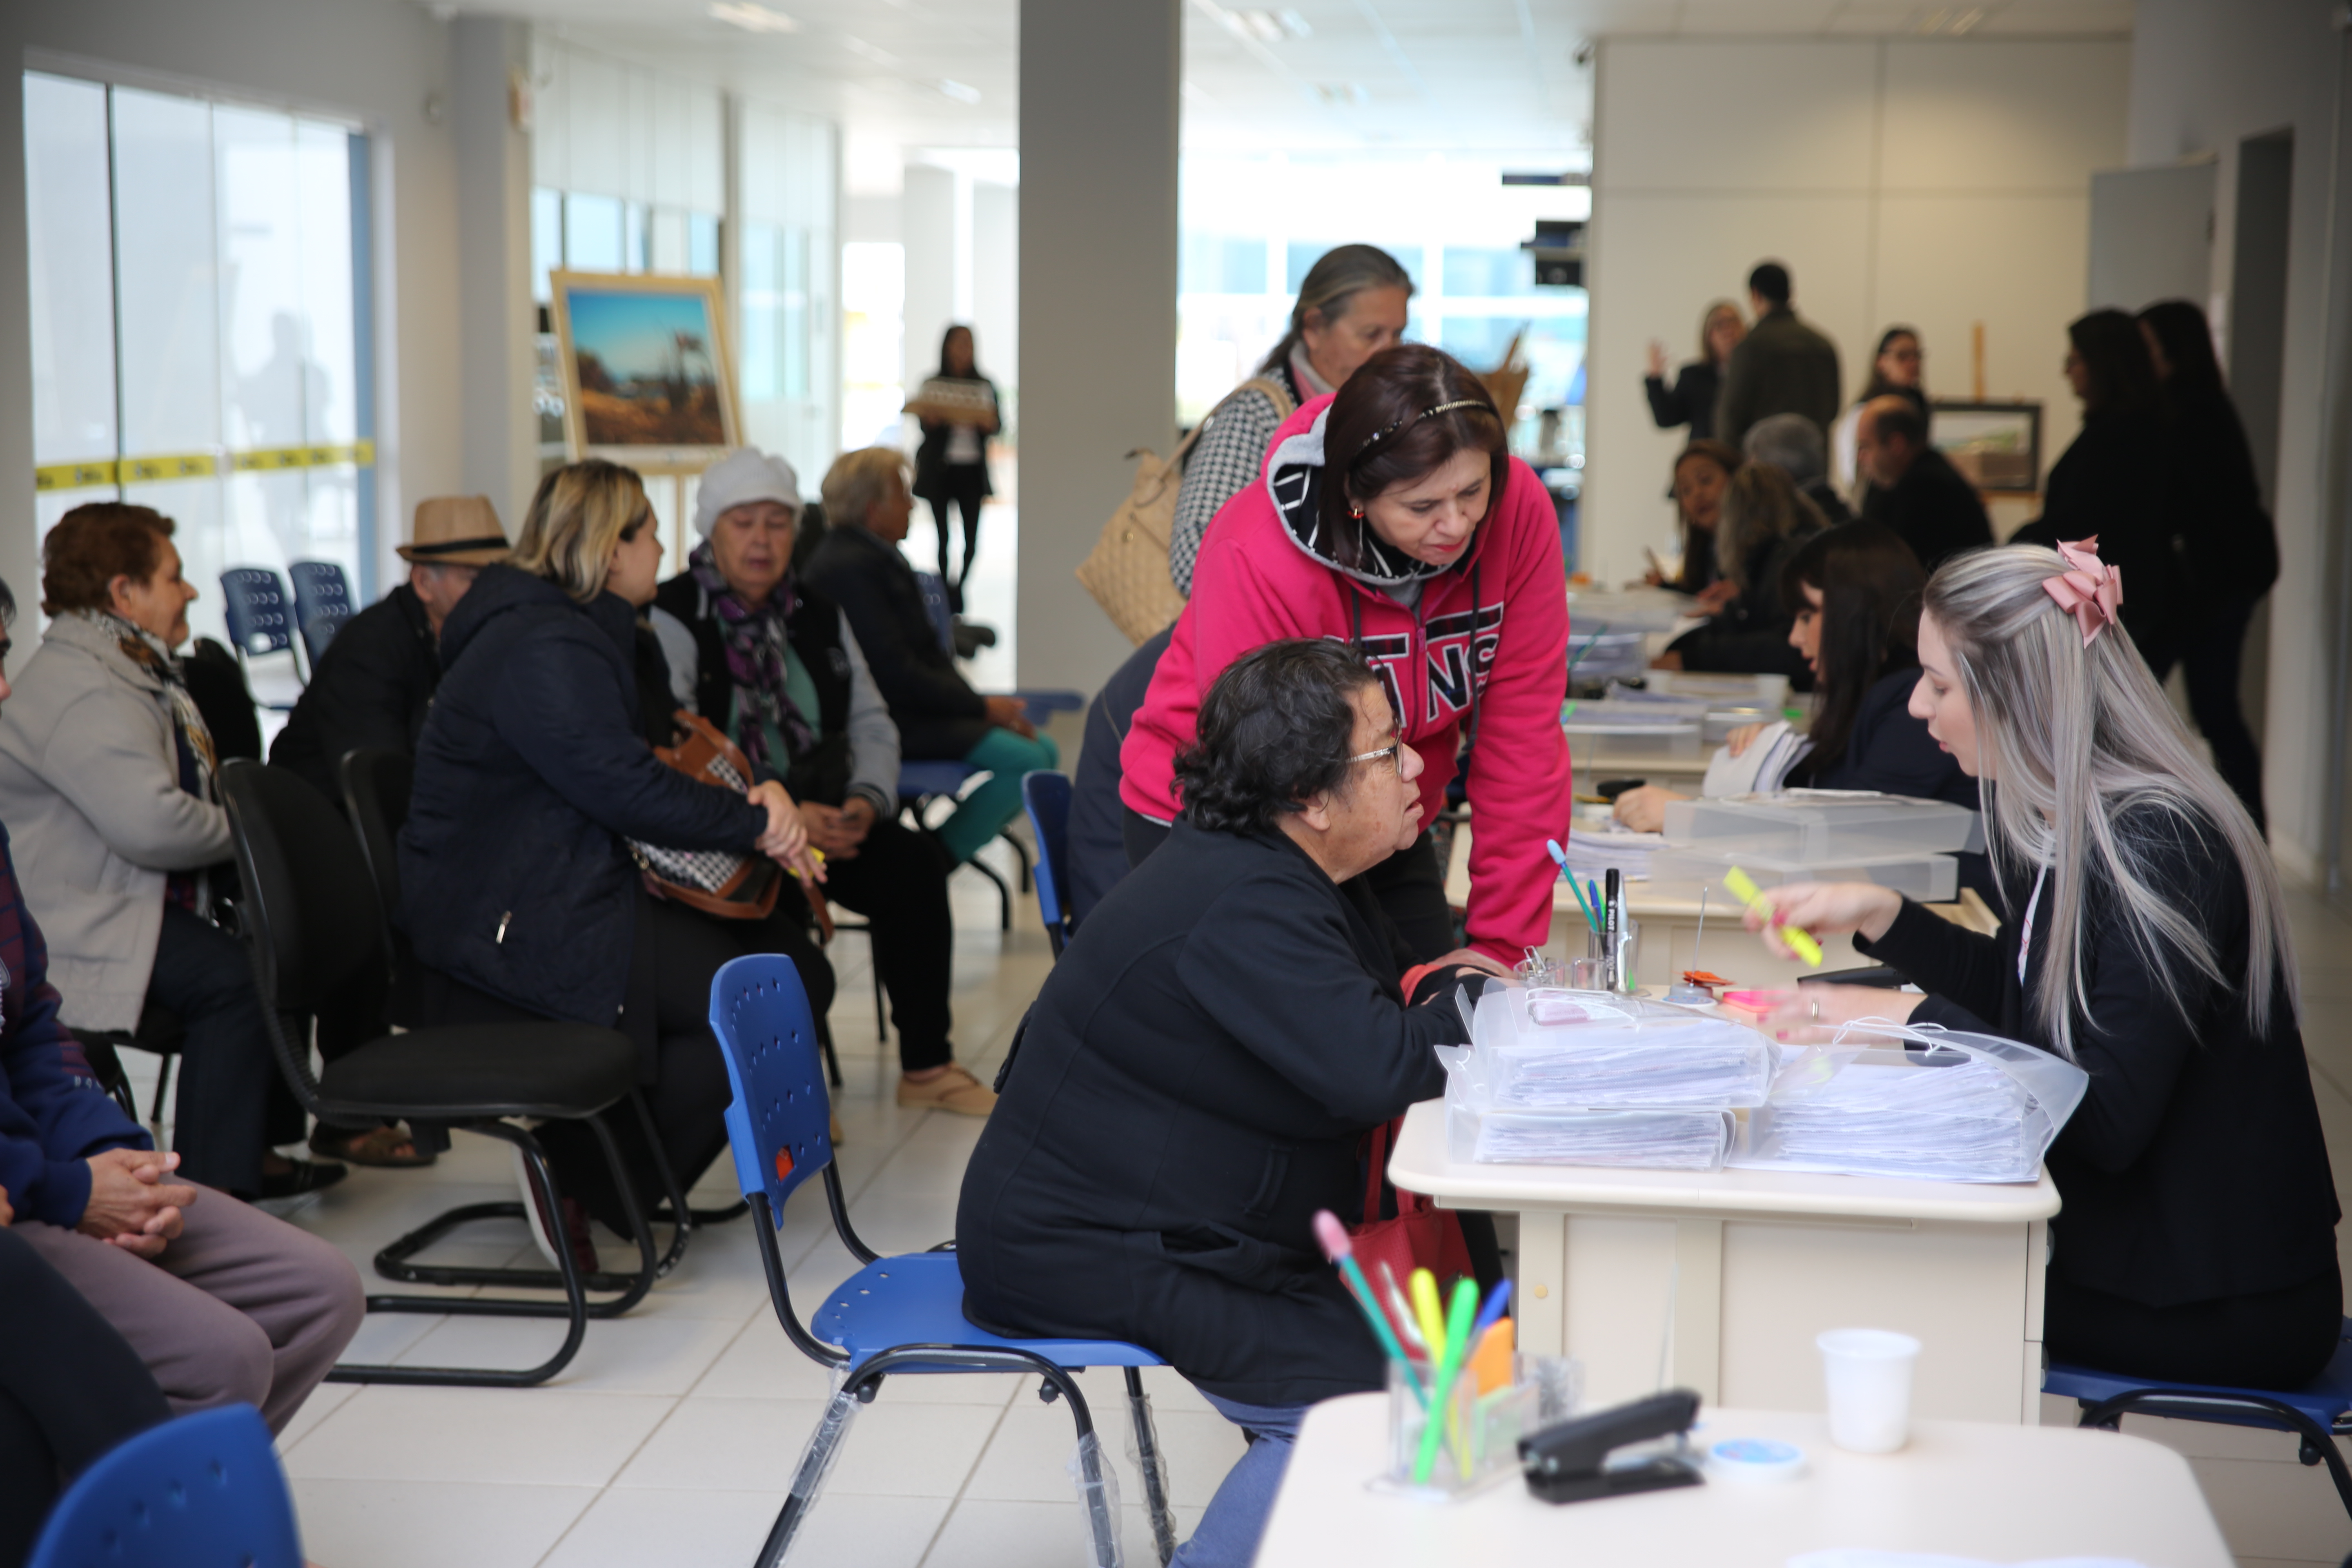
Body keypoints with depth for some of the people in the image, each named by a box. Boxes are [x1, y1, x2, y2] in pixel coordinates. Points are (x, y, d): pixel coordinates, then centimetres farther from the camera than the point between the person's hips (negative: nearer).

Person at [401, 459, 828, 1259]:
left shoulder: (583, 632, 16)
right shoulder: (547, 652, -19)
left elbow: (639, 762, 16)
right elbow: (629, 789, -22)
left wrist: (756, 797, -2)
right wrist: (754, 822, -9)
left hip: (573, 888, 11)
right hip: (515, 929, -11)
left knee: (793, 959, 5)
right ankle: (583, 1185, -8)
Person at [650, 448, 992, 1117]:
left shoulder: (818, 616, 15)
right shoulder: (671, 621, -5)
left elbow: (871, 723, 12)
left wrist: (867, 800, -10)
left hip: (824, 814, 6)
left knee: (913, 863, -17)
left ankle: (926, 1064, -8)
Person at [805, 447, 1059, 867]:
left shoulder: (876, 556, 16)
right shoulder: (851, 567, -17)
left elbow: (927, 651, 15)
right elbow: (896, 673, -21)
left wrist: (979, 703, 1)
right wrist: (981, 706, -14)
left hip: (913, 707, 11)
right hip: (887, 722, -11)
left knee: (1043, 750, 6)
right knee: (1025, 760, -20)